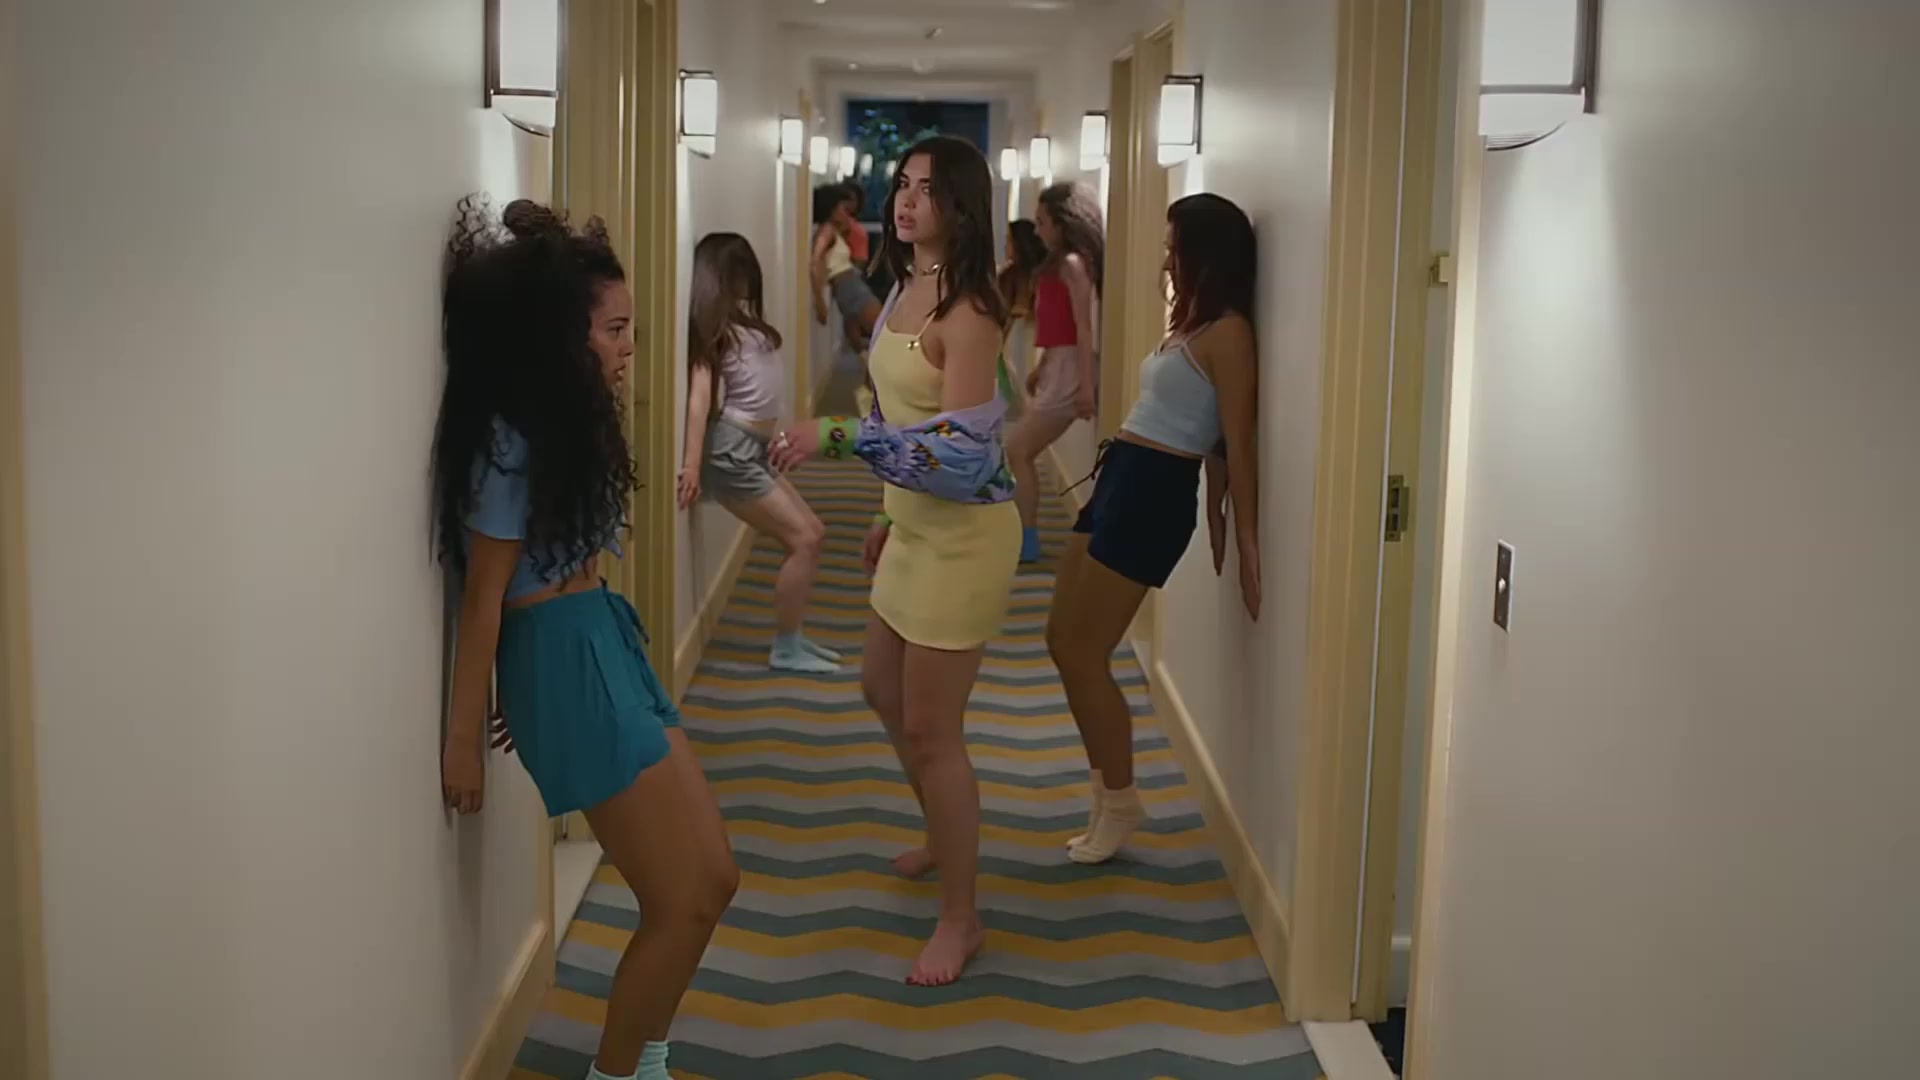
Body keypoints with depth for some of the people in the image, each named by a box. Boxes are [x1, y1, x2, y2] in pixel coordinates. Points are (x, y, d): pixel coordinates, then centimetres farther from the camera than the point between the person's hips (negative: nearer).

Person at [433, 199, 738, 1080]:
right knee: (680, 903, -2)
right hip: (567, 665, -10)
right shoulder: (510, 442, -17)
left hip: (608, 648, 10)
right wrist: (462, 738, -9)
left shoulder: (564, 421, 11)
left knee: (711, 879, 13)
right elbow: (484, 596, -14)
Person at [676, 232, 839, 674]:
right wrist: (692, 464, -25)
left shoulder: (740, 319, 16)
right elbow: (699, 395, -18)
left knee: (813, 533, 12)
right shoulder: (716, 324, -10)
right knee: (803, 540, -7)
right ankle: (785, 649, 3)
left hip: (753, 449, 10)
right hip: (731, 449, -10)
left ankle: (794, 638, 20)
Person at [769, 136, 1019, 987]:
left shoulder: (967, 312, -22)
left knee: (930, 729, 0)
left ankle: (961, 918, 17)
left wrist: (837, 439, -35)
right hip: (919, 526, 10)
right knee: (882, 688, 25)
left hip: (964, 535, -10)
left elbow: (960, 448, -31)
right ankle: (947, 837, 47)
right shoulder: (906, 290, 6)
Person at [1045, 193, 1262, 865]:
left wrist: (1248, 543, -13)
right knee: (1063, 641, 13)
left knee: (1084, 653, -3)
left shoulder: (1227, 333, -13)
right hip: (1121, 480, 10)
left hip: (1154, 492, -10)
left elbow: (1237, 443, -14)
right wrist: (1215, 517, 15)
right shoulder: (1191, 325, 16)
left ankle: (1120, 803, 14)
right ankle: (1108, 790, 25)